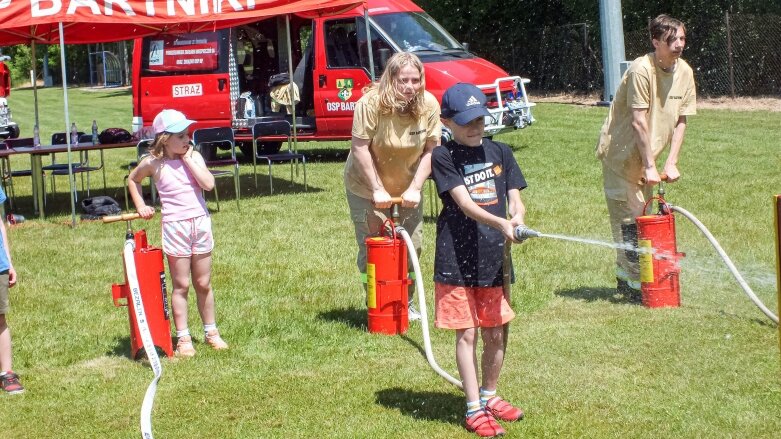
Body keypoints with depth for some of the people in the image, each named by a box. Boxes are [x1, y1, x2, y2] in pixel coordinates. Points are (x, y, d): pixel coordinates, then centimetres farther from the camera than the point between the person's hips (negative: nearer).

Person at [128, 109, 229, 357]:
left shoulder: (194, 157, 1)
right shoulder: (154, 163, -2)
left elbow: (208, 184, -14)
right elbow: (133, 180, 17)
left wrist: (188, 159, -11)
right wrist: (141, 206, 8)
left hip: (200, 224, 2)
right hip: (175, 227, -2)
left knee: (203, 283, 11)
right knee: (181, 285, 3)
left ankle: (211, 332, 24)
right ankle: (183, 338, 11)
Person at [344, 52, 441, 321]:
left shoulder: (429, 105, -17)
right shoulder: (371, 103, -27)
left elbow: (431, 149, -11)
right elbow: (360, 148, -24)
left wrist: (415, 188, -17)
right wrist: (377, 189, -23)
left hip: (408, 188, 4)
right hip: (366, 186, -4)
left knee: (412, 245, 9)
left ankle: (406, 304, 29)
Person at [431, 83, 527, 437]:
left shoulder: (500, 153, 9)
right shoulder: (443, 157, -6)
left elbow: (515, 199, 4)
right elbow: (465, 203, -17)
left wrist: (518, 216, -20)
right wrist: (501, 223, -32)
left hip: (494, 258, 4)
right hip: (457, 259, -4)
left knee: (496, 334, 13)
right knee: (467, 334, 1)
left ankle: (489, 396, 33)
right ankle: (474, 410, 10)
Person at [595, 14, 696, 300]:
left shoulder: (685, 72, -2)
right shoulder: (642, 70, -23)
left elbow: (680, 121, 3)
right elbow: (638, 121, -23)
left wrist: (671, 163, -5)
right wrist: (650, 167, -20)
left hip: (645, 155, 7)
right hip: (620, 152, -7)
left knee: (640, 216, 14)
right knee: (628, 218, -5)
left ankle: (625, 276, 28)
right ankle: (634, 284, 1)